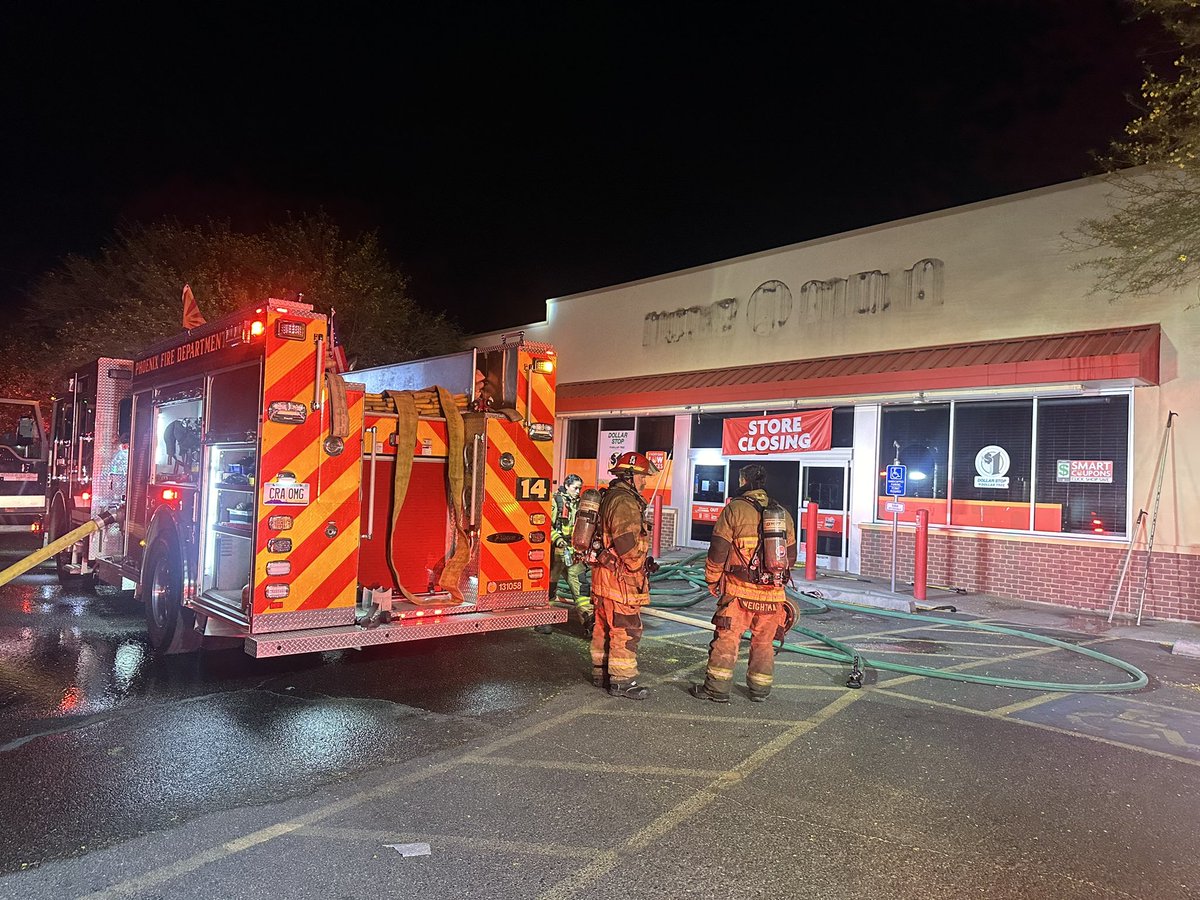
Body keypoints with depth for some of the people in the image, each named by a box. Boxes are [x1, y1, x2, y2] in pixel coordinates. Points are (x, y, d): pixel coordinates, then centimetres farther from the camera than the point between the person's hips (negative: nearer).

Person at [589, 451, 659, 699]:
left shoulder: (610, 497, 17)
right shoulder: (625, 502, -17)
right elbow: (627, 542, -24)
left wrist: (643, 560, 23)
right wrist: (640, 567, -13)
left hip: (602, 574, 11)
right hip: (620, 577, -11)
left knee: (604, 627, 17)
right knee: (626, 629, -4)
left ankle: (601, 672, 27)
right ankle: (622, 681, 1)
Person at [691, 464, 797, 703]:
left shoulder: (734, 509, -8)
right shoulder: (783, 513, 8)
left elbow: (718, 550, -7)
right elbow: (791, 555, 15)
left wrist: (712, 580, 5)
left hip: (739, 590, -4)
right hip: (773, 593, 5)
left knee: (726, 638, 4)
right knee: (764, 642, 15)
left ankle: (717, 689, 8)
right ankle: (760, 689, 23)